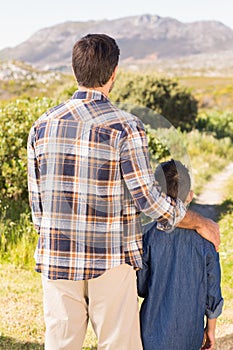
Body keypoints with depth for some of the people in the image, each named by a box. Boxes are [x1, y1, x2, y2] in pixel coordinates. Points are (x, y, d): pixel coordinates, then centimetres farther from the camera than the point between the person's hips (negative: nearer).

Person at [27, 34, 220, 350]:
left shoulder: (43, 125, 2)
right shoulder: (124, 127, -11)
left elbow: (36, 203, 6)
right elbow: (149, 198, -12)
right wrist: (201, 223, 2)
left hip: (56, 257, 4)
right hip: (110, 261, -4)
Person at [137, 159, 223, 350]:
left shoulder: (149, 235, -11)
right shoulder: (204, 238, -6)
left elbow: (141, 287, -5)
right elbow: (212, 290, 0)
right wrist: (211, 328, 14)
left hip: (155, 332, -2)